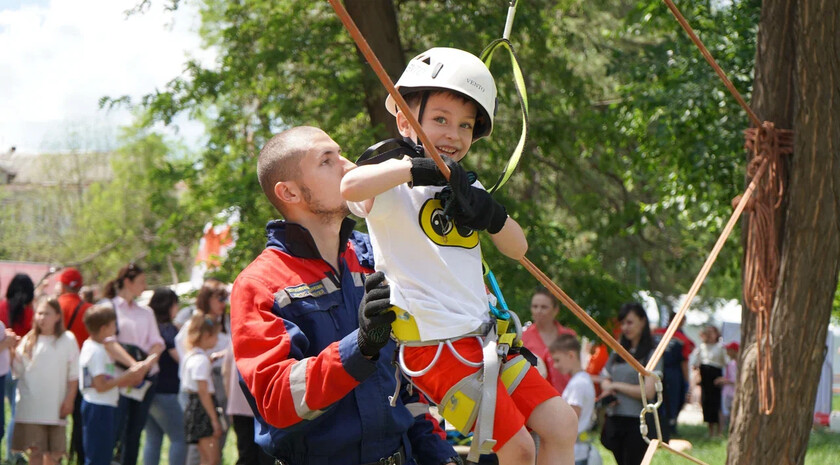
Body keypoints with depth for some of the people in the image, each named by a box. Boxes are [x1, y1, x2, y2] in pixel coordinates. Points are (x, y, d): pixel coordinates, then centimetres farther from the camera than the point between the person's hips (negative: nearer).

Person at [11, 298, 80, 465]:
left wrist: (69, 400, -3)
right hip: (31, 406, 0)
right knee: (35, 450, -2)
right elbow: (18, 371, 2)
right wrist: (12, 352, -12)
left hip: (55, 406, 0)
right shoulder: (28, 341, 5)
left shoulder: (67, 340, 0)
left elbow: (73, 375, 2)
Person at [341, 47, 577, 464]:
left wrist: (490, 213, -7)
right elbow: (350, 187, -34)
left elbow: (517, 248, 13)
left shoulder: (463, 186, 15)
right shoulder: (392, 189, -10)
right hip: (433, 345, -8)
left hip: (482, 333, 8)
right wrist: (417, 166, -27)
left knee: (561, 424, 8)